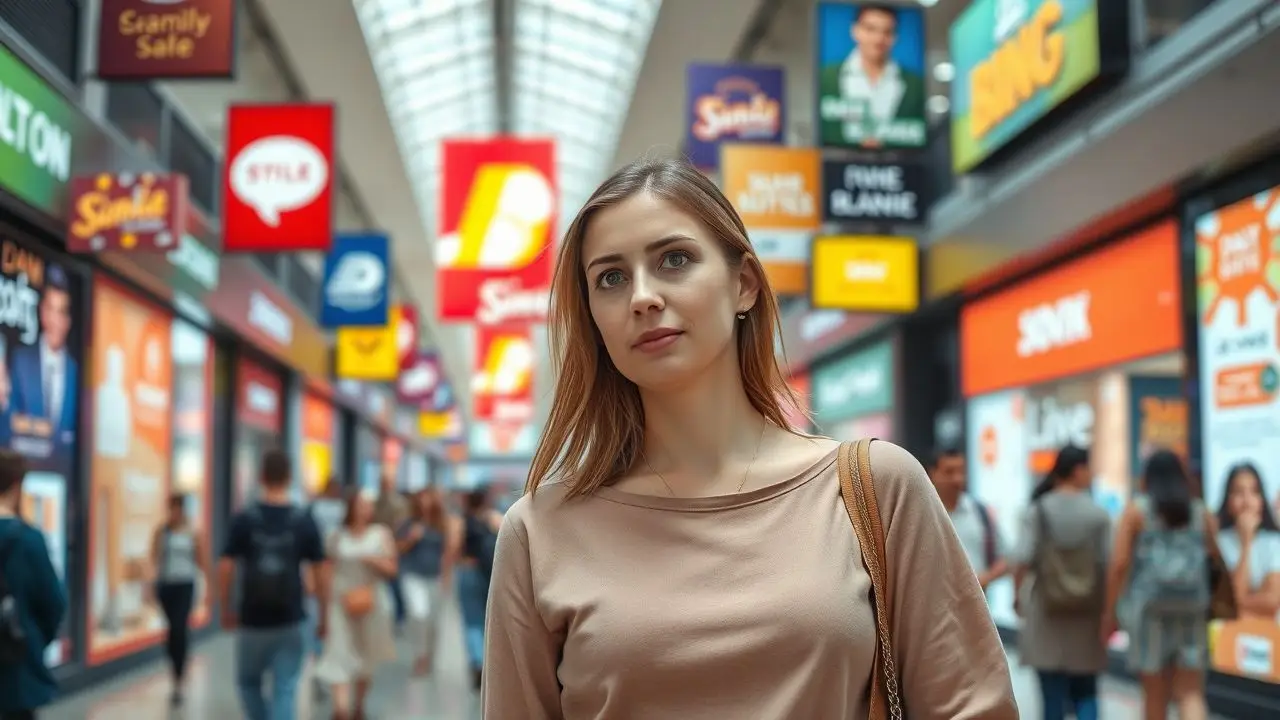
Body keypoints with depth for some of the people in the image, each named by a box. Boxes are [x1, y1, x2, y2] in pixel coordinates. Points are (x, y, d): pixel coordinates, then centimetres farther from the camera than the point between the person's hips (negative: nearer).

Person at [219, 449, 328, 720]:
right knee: (285, 689, 5)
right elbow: (320, 574, -1)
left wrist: (226, 608, 10)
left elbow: (226, 569, -5)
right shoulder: (305, 521, -3)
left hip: (252, 620, 0)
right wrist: (324, 616, 10)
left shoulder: (243, 519, -5)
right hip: (291, 620, 0)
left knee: (248, 682, 20)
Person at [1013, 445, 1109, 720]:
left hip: (1046, 612, 0)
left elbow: (1023, 561, -12)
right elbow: (1108, 565, -6)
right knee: (1085, 692, 13)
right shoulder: (1099, 515, -4)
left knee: (1053, 694, 6)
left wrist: (1018, 596, 3)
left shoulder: (1038, 511, -5)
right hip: (1087, 614, 1)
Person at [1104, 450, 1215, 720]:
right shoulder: (1201, 512, 9)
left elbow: (1119, 563, -4)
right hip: (1192, 608, 2)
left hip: (1149, 607, -2)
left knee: (1155, 693, 11)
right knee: (1191, 693, 2)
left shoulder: (1136, 509, 0)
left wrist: (1110, 610, 1)